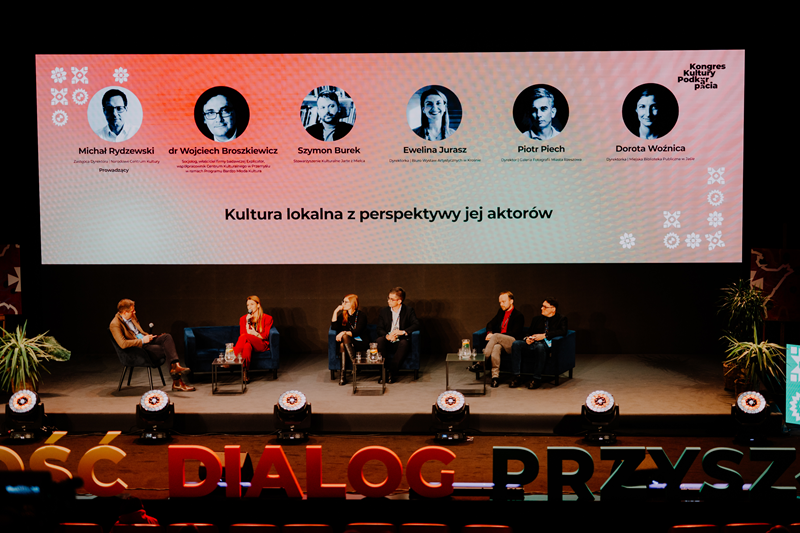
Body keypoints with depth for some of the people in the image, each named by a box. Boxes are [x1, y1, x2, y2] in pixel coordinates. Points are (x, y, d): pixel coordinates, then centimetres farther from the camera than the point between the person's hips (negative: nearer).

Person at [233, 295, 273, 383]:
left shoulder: (267, 318, 7)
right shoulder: (243, 319, 15)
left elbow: (265, 336, -1)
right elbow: (242, 335, 3)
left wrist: (256, 334, -21)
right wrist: (248, 322, -9)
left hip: (261, 344, -2)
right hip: (249, 343, 2)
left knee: (245, 336, -35)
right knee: (246, 346, -40)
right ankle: (244, 374, -49)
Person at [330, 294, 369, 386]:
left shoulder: (362, 315, 1)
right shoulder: (342, 315, 16)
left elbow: (357, 332, -13)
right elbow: (334, 328, 1)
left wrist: (344, 333, -29)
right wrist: (335, 312, -2)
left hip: (360, 344, -4)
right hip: (347, 344, 4)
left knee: (344, 337, -33)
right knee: (341, 343, -33)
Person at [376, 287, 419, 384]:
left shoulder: (408, 311, 4)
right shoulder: (384, 311, 12)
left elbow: (416, 325, -11)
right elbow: (380, 329, 3)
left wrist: (403, 332, -27)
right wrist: (387, 336, -20)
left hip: (400, 343, -2)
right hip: (387, 343, 2)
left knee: (404, 343, -36)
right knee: (379, 340, -30)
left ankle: (392, 373, -35)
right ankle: (384, 371, -30)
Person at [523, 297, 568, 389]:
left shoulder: (561, 319, 9)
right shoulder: (536, 319, 24)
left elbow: (563, 331, -10)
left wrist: (544, 335, -19)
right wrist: (528, 339, -4)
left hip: (547, 345, -5)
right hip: (533, 343, 5)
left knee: (539, 346, -42)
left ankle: (537, 379, -35)